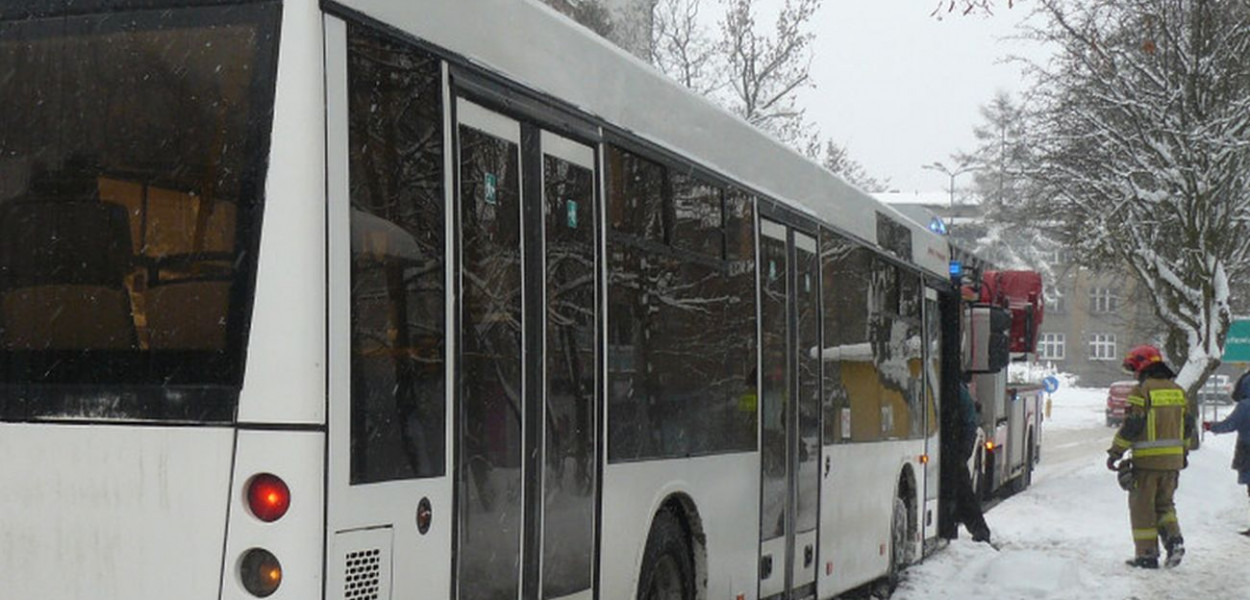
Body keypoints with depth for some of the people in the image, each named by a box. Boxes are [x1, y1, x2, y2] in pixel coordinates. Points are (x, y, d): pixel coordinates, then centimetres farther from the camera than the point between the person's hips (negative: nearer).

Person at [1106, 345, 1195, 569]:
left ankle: (1147, 554, 2)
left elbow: (1130, 427, -14)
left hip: (1147, 460, -6)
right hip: (1173, 460, 6)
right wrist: (1184, 453, 28)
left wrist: (1115, 452, -7)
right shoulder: (1177, 390, 11)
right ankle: (1174, 538, -2)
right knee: (1164, 503, 19)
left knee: (1142, 506, 3)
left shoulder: (1141, 391, -11)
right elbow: (1187, 426, 17)